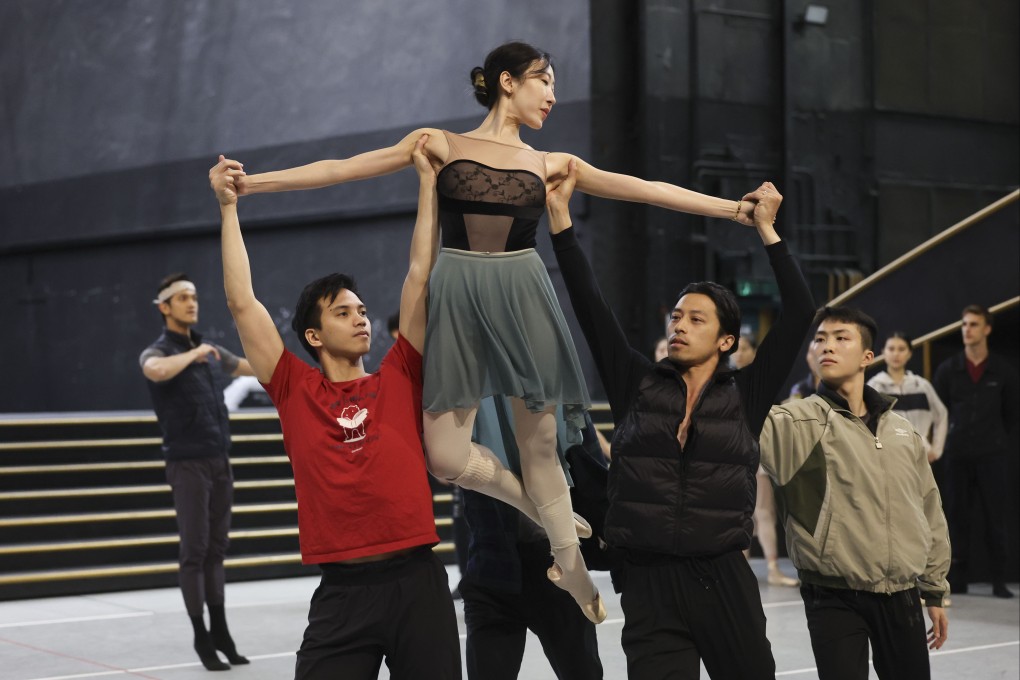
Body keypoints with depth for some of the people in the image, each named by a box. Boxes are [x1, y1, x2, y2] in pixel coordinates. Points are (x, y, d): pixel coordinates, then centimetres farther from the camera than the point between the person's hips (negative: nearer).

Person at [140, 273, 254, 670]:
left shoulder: (210, 350, 13)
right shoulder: (156, 352, -9)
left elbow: (250, 366, 26)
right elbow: (157, 371, -35)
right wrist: (195, 353, -23)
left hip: (220, 462, 6)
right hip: (188, 465, -6)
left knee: (216, 548, 10)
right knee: (194, 551, -3)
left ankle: (220, 630, 16)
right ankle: (202, 637, 4)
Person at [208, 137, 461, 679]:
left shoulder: (398, 379, 9)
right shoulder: (296, 391, 6)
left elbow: (421, 276, 9)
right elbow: (242, 302, 3)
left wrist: (428, 178, 10)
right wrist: (228, 208, 4)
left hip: (417, 581, 2)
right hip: (343, 590, -1)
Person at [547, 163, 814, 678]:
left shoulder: (746, 395, 5)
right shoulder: (638, 385, 7)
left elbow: (799, 312, 2)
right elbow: (589, 306, 3)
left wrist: (767, 230, 3)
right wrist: (559, 214, 0)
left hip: (725, 582, 0)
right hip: (647, 583, 1)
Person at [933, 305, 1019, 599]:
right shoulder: (948, 370, 6)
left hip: (992, 455, -1)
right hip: (957, 455, 1)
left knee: (995, 518, 0)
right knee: (957, 517, 4)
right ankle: (958, 578, 9)